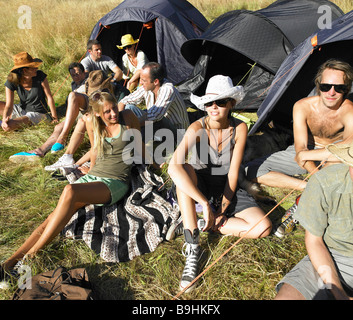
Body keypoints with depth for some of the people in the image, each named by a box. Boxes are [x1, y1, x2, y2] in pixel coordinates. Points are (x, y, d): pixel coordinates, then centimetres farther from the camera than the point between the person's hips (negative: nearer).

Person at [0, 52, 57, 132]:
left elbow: (49, 97, -10)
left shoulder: (40, 76, -18)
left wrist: (54, 118, -7)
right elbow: (9, 106, -15)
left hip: (37, 113, -3)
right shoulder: (11, 83, -13)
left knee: (8, 126, -26)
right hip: (21, 110, 3)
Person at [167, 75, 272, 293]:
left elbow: (233, 172, -12)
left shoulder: (239, 128, -14)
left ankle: (201, 225, -10)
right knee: (184, 169, -37)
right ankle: (193, 249, -33)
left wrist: (222, 209, -16)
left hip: (227, 189, 2)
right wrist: (205, 204, -43)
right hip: (200, 185, -1)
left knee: (264, 227, -18)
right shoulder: (198, 128, -21)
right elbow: (174, 167, -38)